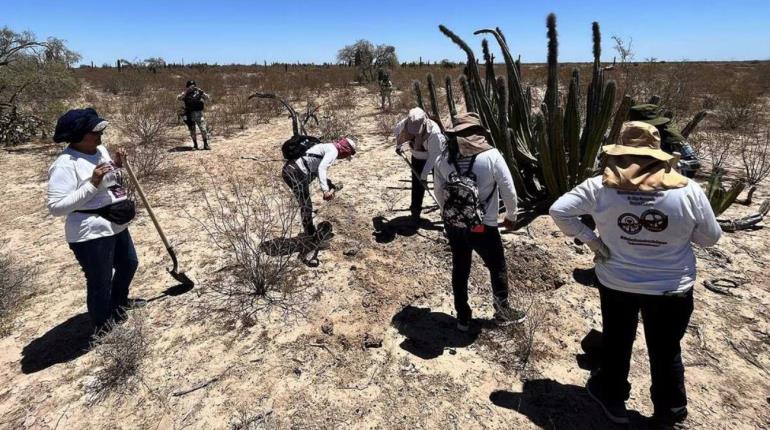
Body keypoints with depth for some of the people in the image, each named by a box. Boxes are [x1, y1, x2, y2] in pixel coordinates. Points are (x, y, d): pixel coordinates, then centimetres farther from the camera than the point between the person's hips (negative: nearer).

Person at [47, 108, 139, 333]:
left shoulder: (100, 150, 6)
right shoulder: (65, 164, -20)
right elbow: (56, 207, -25)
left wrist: (117, 167, 1)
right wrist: (92, 184, -29)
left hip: (117, 226, 9)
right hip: (92, 234, -9)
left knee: (129, 264, 28)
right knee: (100, 284, 4)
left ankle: (118, 304, 54)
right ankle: (104, 328, 26)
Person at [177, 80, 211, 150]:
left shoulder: (198, 92, 5)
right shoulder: (185, 94, 5)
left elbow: (208, 98, -5)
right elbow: (178, 98, -13)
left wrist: (201, 92, -18)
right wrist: (186, 92, -20)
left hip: (199, 114, -1)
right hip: (190, 115, 1)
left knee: (203, 130, -6)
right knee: (192, 131, 6)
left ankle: (206, 144, 3)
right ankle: (195, 145, 17)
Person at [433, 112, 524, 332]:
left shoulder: (443, 158, -3)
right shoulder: (491, 155, -14)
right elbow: (509, 190, -8)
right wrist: (511, 215, 10)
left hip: (453, 225, 4)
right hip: (483, 227, -4)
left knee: (460, 269, 21)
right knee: (498, 268, 20)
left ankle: (463, 316, 34)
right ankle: (503, 311, 36)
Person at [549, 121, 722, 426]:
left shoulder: (600, 187, -16)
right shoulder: (688, 190, -15)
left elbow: (558, 211, -14)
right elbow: (710, 238, -3)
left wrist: (590, 239, -9)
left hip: (616, 283, 0)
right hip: (672, 289, 0)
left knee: (616, 341, 22)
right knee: (666, 350, 21)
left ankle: (613, 399, 44)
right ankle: (670, 414, 43)